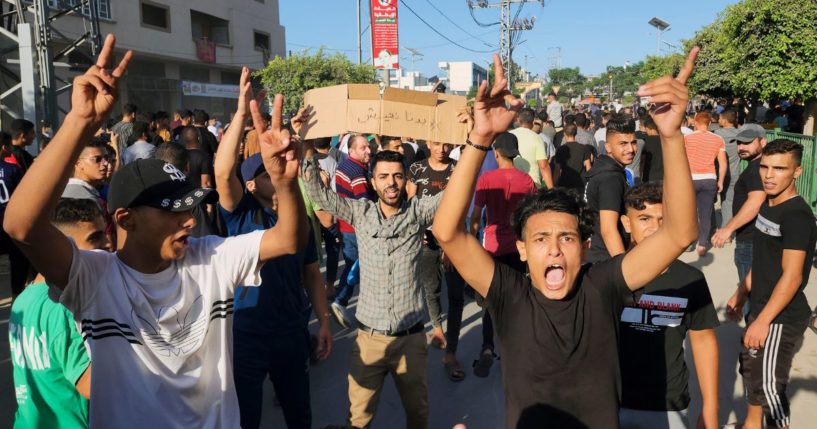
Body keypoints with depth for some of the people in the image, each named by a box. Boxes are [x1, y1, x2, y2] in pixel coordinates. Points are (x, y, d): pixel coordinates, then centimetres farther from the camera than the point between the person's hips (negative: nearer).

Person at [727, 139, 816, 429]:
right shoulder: (768, 205, 7)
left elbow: (792, 277, -24)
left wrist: (763, 321, -23)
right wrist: (741, 295, 18)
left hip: (782, 318, -9)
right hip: (761, 310, 9)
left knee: (769, 385, -2)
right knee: (751, 371, 23)